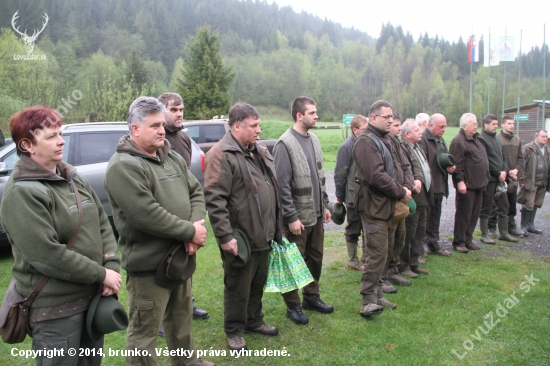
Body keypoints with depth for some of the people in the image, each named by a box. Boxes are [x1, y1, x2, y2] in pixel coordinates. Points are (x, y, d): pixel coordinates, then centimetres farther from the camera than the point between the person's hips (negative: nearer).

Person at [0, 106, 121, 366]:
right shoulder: (22, 192, -16)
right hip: (54, 308, -7)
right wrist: (101, 275, -16)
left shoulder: (73, 178, 8)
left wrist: (112, 267, -5)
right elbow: (46, 255, -23)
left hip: (92, 296, 8)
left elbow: (102, 225, 9)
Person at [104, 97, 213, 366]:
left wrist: (197, 225, -12)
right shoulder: (124, 166, -18)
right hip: (148, 263, -8)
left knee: (182, 318, 26)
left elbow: (195, 192, 8)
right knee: (144, 330, 5)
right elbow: (147, 215, -27)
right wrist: (190, 232, -19)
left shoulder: (173, 158, 9)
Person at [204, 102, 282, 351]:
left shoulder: (260, 151, 12)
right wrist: (225, 236, -22)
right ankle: (234, 331, 26)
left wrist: (276, 226, 18)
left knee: (258, 284, 21)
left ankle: (254, 321, 40)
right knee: (238, 288, 7)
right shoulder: (222, 155, -16)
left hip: (263, 236, 8)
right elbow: (214, 200, -21)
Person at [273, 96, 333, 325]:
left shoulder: (314, 140, 10)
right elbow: (282, 185, -18)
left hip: (316, 214, 8)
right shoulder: (285, 144, -15)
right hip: (298, 216, -7)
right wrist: (291, 217, -18)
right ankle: (293, 306, 19)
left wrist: (325, 205, 15)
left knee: (316, 258, 16)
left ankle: (311, 297, 33)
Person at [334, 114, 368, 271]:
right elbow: (340, 174, -13)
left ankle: (366, 256, 33)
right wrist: (340, 197, -9)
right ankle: (353, 260, 21)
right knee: (353, 230, 8)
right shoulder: (347, 147, -15)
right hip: (354, 197, -7)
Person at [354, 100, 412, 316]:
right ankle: (368, 300, 0)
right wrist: (400, 193, -14)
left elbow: (396, 168, 23)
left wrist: (403, 188, 5)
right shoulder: (366, 142, -15)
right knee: (378, 253, -9)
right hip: (375, 207, -10)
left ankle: (376, 294, 25)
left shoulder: (386, 140, 18)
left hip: (390, 206, 10)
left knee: (383, 252, 14)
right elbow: (376, 176, -24)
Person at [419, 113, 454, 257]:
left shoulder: (441, 140, 16)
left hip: (439, 186, 9)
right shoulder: (422, 140, -16)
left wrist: (451, 167, 5)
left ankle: (433, 245, 32)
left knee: (435, 218, 19)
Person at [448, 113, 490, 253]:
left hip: (479, 184, 9)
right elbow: (456, 164, -18)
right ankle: (459, 242, 8)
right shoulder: (458, 142, -13)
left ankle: (468, 240, 23)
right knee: (463, 215, -2)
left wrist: (484, 180, 20)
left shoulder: (475, 140, 18)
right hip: (466, 185, -9)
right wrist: (460, 181, -22)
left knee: (474, 214, 13)